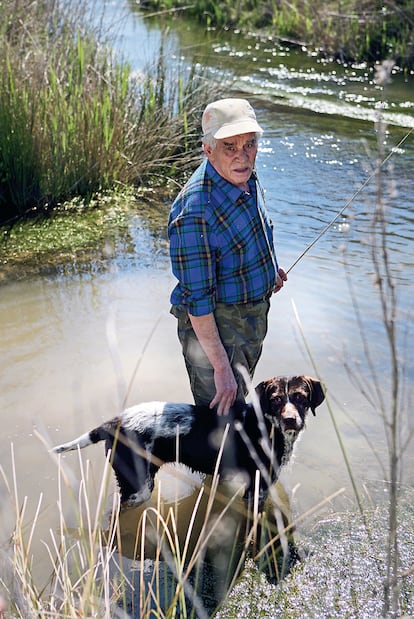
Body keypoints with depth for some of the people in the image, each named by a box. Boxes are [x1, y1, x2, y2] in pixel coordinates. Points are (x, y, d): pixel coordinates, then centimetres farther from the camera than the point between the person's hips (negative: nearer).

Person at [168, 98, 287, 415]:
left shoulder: (246, 178, -6)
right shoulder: (195, 211, -34)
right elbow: (197, 300, -30)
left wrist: (267, 267, 14)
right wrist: (221, 367, -27)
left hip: (254, 316, 9)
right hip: (214, 326, -9)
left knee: (239, 399, 29)